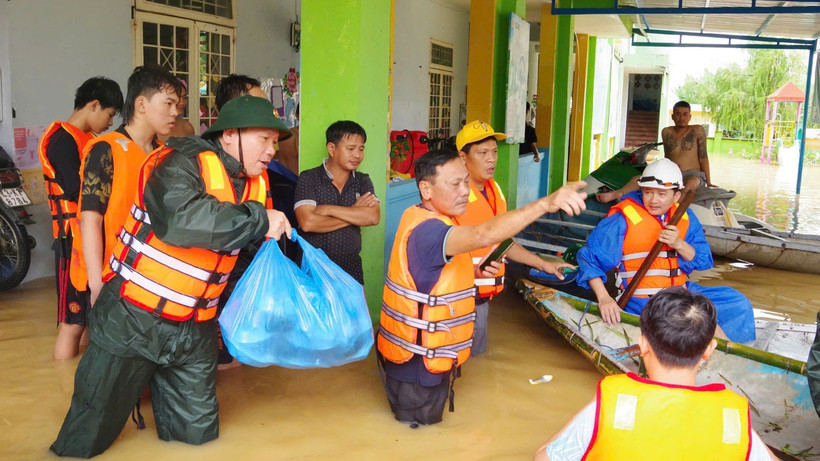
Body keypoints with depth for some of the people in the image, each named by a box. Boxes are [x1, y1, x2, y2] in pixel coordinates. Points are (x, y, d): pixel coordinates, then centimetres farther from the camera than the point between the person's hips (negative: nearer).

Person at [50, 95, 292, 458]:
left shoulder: (257, 184, 5)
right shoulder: (183, 163, -18)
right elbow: (179, 219, -39)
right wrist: (258, 220, -30)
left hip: (195, 332, 7)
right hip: (132, 320, -6)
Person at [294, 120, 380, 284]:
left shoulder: (362, 181, 7)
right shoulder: (308, 178, -4)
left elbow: (373, 217, -10)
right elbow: (308, 223, -18)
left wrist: (328, 209, -14)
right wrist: (354, 213, -10)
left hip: (352, 270, 3)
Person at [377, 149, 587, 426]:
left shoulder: (420, 218, 7)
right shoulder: (425, 230, -27)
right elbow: (484, 235, -46)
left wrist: (471, 271, 5)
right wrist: (545, 204, -54)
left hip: (429, 354, 10)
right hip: (417, 363, -10)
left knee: (427, 425, 24)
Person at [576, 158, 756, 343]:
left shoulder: (685, 218, 7)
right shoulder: (622, 220, -12)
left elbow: (704, 262, 4)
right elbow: (590, 258, -12)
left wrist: (678, 244, -17)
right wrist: (604, 298, -23)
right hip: (642, 299, -7)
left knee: (738, 303, 1)